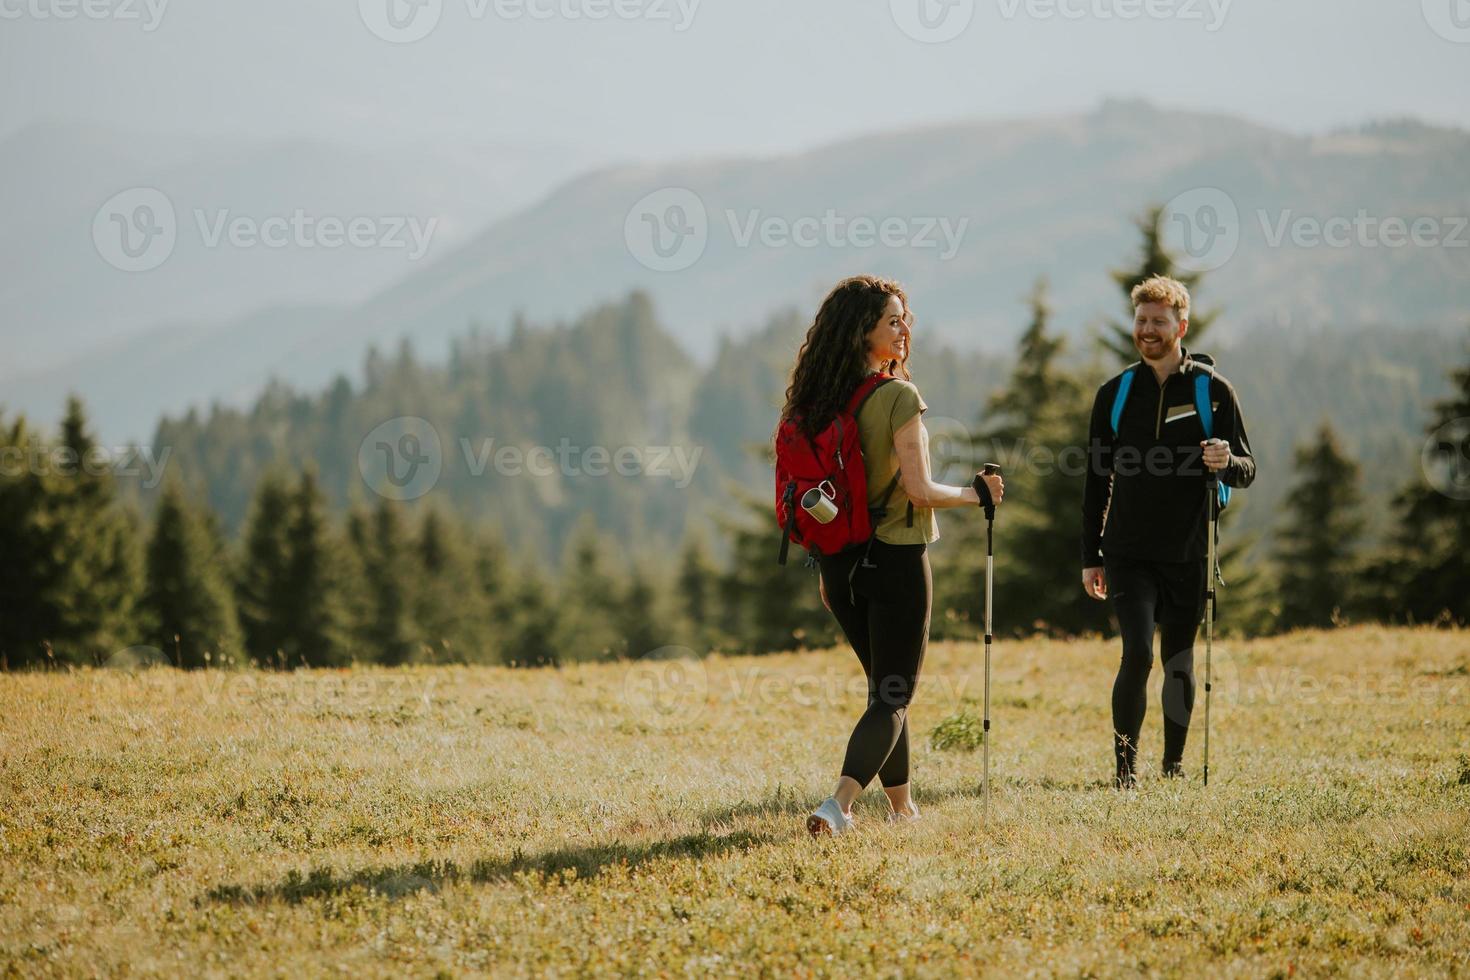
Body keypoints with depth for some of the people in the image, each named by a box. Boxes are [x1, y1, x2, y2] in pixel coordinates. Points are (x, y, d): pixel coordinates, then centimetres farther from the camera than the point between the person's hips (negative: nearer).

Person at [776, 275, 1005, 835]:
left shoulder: (819, 401, 4)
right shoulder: (899, 397, -16)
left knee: (886, 688, 22)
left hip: (841, 562, 7)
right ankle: (837, 805, -18)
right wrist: (974, 494, -3)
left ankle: (902, 806, 29)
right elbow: (919, 491, -21)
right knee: (892, 699, 0)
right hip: (897, 559, -7)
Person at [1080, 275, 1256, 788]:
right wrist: (1091, 557, 8)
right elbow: (1096, 482, 11)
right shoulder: (1114, 394, 7)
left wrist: (1227, 462, -22)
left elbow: (1247, 470, 2)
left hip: (1188, 554, 0)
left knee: (1179, 662, 7)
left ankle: (1174, 764, 21)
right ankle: (1125, 761, -1)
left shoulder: (1213, 389, 1)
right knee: (1137, 654, -13)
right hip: (1129, 554, 0)